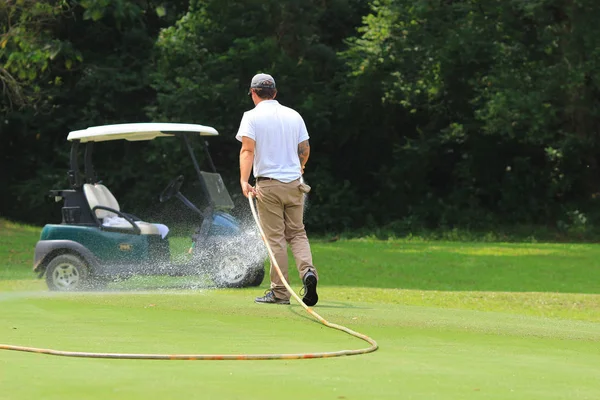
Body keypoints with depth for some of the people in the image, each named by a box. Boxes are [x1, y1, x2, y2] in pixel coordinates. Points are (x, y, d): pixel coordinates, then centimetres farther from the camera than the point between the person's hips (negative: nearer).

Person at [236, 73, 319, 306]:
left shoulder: (252, 116, -4)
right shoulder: (294, 115, 10)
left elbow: (247, 150, -16)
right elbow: (305, 149, 15)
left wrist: (244, 181, -24)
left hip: (268, 184, -4)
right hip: (294, 183, 4)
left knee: (275, 238, 0)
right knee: (297, 233, 12)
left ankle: (280, 292, 1)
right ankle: (307, 271, -14)